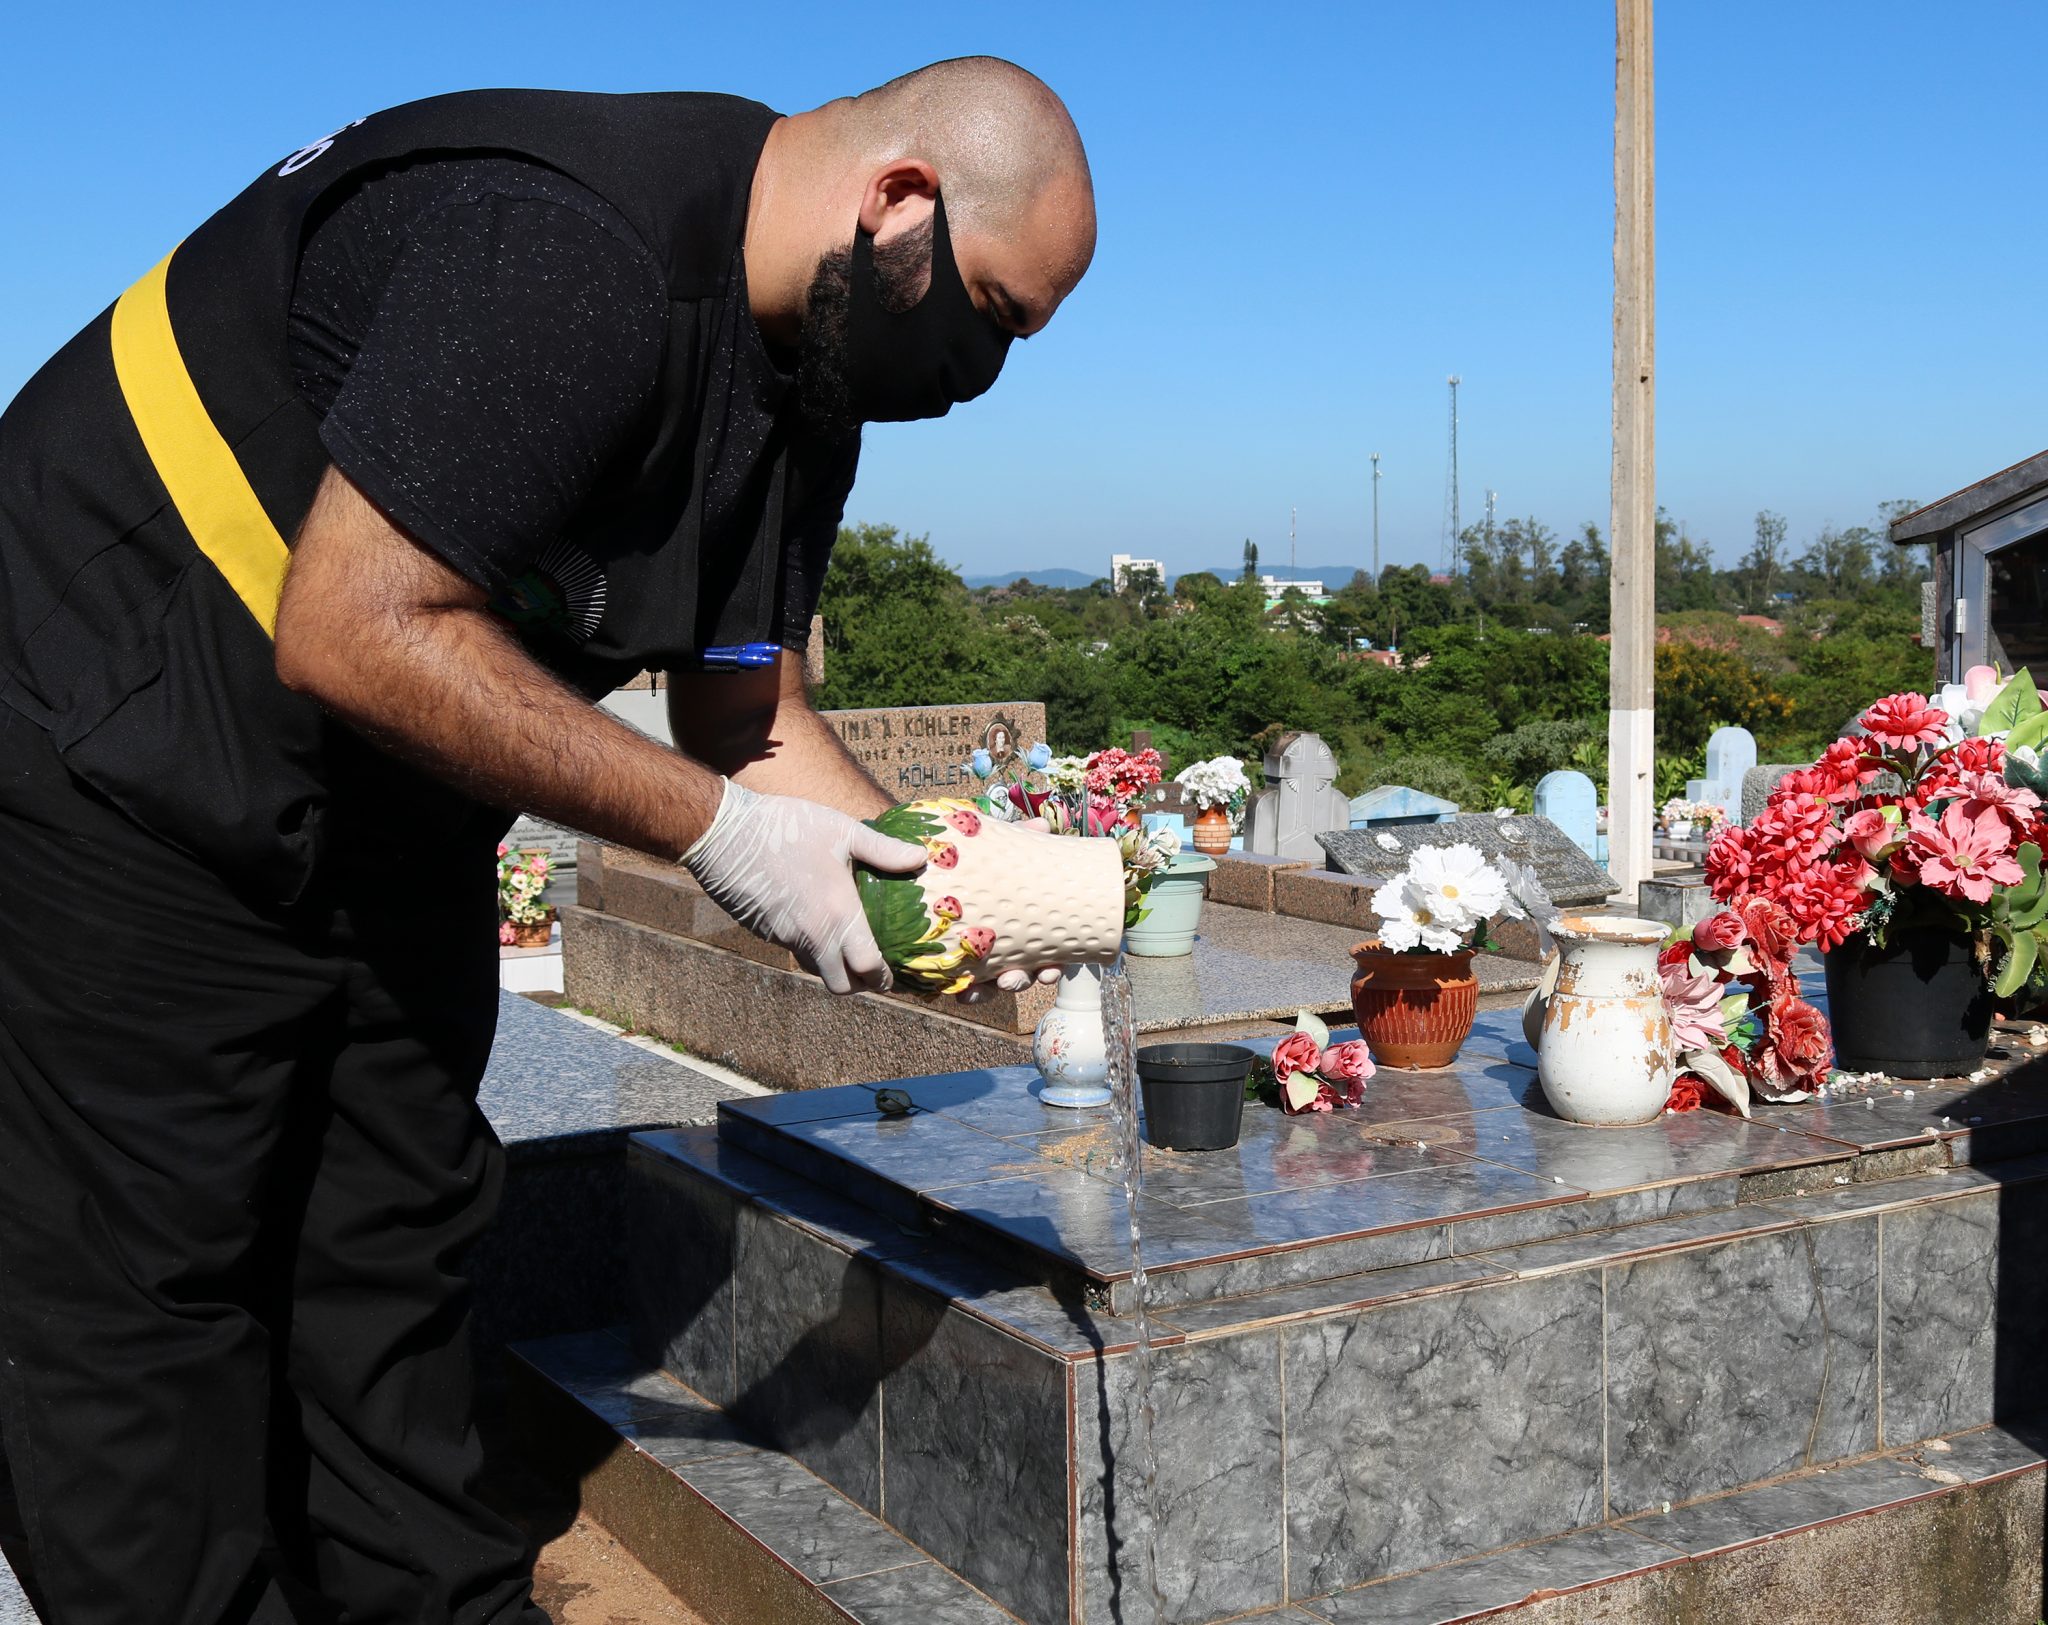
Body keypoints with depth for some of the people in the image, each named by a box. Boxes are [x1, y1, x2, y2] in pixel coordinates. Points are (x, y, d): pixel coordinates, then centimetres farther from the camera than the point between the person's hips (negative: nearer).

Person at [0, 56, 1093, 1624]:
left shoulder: (810, 380, 1)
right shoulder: (566, 254, -30)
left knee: (395, 1233, 12)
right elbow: (355, 636, -31)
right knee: (155, 1267, -2)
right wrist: (711, 826, -27)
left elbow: (747, 715, 6)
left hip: (381, 790, 9)